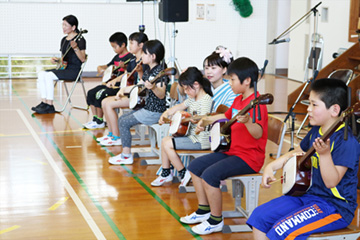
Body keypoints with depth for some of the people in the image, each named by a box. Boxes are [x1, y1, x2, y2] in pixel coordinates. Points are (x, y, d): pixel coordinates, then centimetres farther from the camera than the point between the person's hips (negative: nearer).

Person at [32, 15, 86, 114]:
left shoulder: (80, 39, -8)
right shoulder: (64, 40, 17)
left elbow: (83, 59, -15)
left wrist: (75, 48, -28)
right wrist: (57, 60, 5)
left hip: (74, 70, -8)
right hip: (64, 68, 9)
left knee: (49, 75, -26)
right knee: (41, 74, -10)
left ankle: (50, 106, -20)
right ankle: (44, 102, -10)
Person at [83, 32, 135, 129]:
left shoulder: (130, 58, -12)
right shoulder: (117, 57, 16)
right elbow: (108, 66, 29)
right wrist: (100, 68, 8)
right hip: (112, 83, 10)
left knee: (100, 95, -24)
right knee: (91, 93, 2)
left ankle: (100, 122, -9)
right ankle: (95, 118, 6)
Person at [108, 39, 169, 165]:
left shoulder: (160, 72, -19)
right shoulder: (148, 72, 11)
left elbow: (161, 95, -29)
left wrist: (153, 87, -48)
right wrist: (125, 89, 9)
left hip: (155, 112, -10)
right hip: (147, 108, 10)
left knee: (124, 122, -10)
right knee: (122, 118, 12)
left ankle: (127, 156, -4)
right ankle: (125, 152, 11)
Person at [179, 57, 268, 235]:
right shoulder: (238, 100, 10)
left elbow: (258, 134, -35)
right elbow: (227, 116, 31)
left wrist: (247, 121, -53)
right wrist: (206, 119, 26)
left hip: (249, 157, -10)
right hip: (233, 151, 10)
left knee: (209, 174, -26)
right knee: (195, 166, 9)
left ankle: (216, 221, -9)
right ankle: (204, 210, 19)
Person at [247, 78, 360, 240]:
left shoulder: (346, 141, -21)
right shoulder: (315, 131, 6)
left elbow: (331, 182, -26)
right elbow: (297, 152, 24)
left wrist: (325, 154, -39)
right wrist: (271, 166, 11)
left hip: (335, 206, -9)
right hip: (310, 194, 9)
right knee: (259, 216, 0)